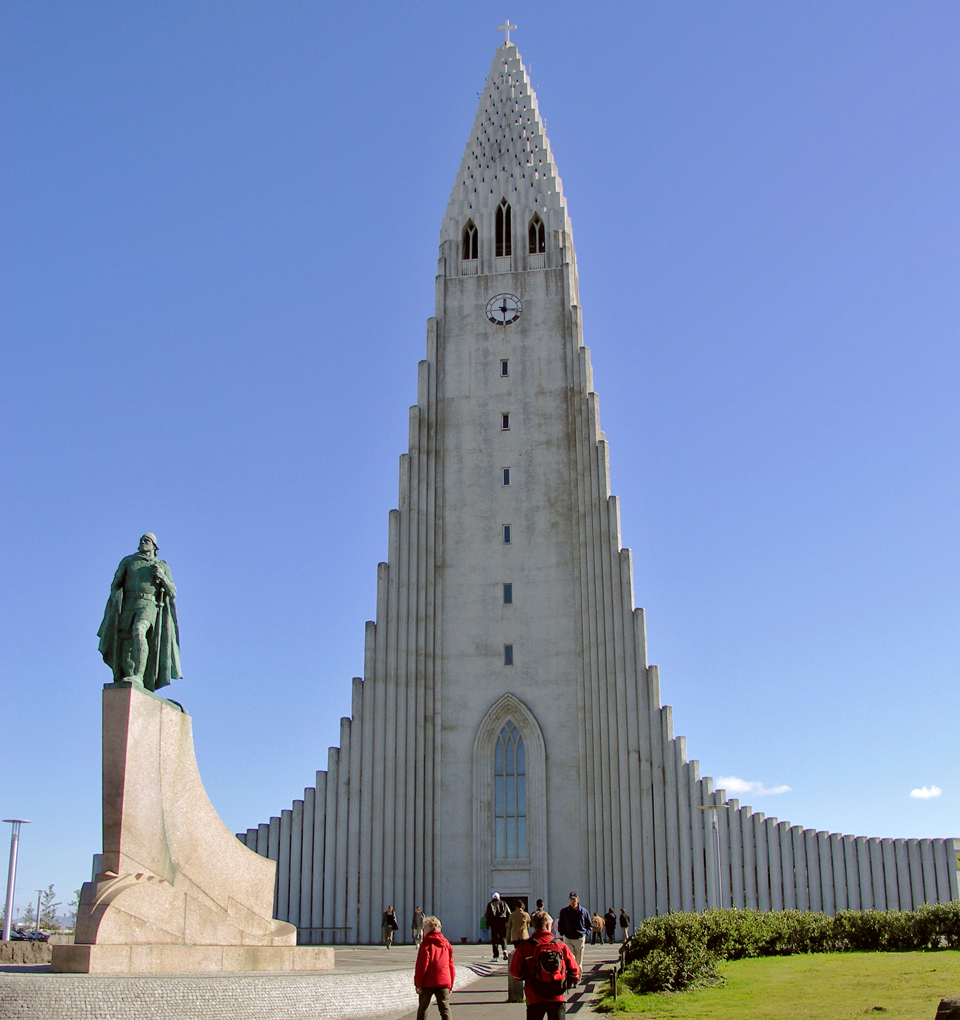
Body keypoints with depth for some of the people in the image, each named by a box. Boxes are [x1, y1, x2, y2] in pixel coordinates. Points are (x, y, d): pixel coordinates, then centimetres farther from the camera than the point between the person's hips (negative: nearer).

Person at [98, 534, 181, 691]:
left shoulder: (162, 566, 18)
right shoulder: (128, 561, 22)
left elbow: (172, 592, 15)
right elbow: (115, 584, 18)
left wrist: (162, 576, -2)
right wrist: (117, 598, -4)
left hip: (149, 605, -3)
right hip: (128, 606, 3)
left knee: (138, 632, -33)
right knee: (125, 648, -5)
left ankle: (138, 678, -42)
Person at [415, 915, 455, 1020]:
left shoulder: (426, 943, -5)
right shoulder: (446, 943, 13)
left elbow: (422, 964, -11)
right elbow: (451, 965, 14)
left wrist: (418, 983, -7)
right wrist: (451, 984, 20)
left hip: (428, 982, -4)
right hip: (444, 982, 4)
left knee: (423, 1008, 11)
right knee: (445, 1008, 0)